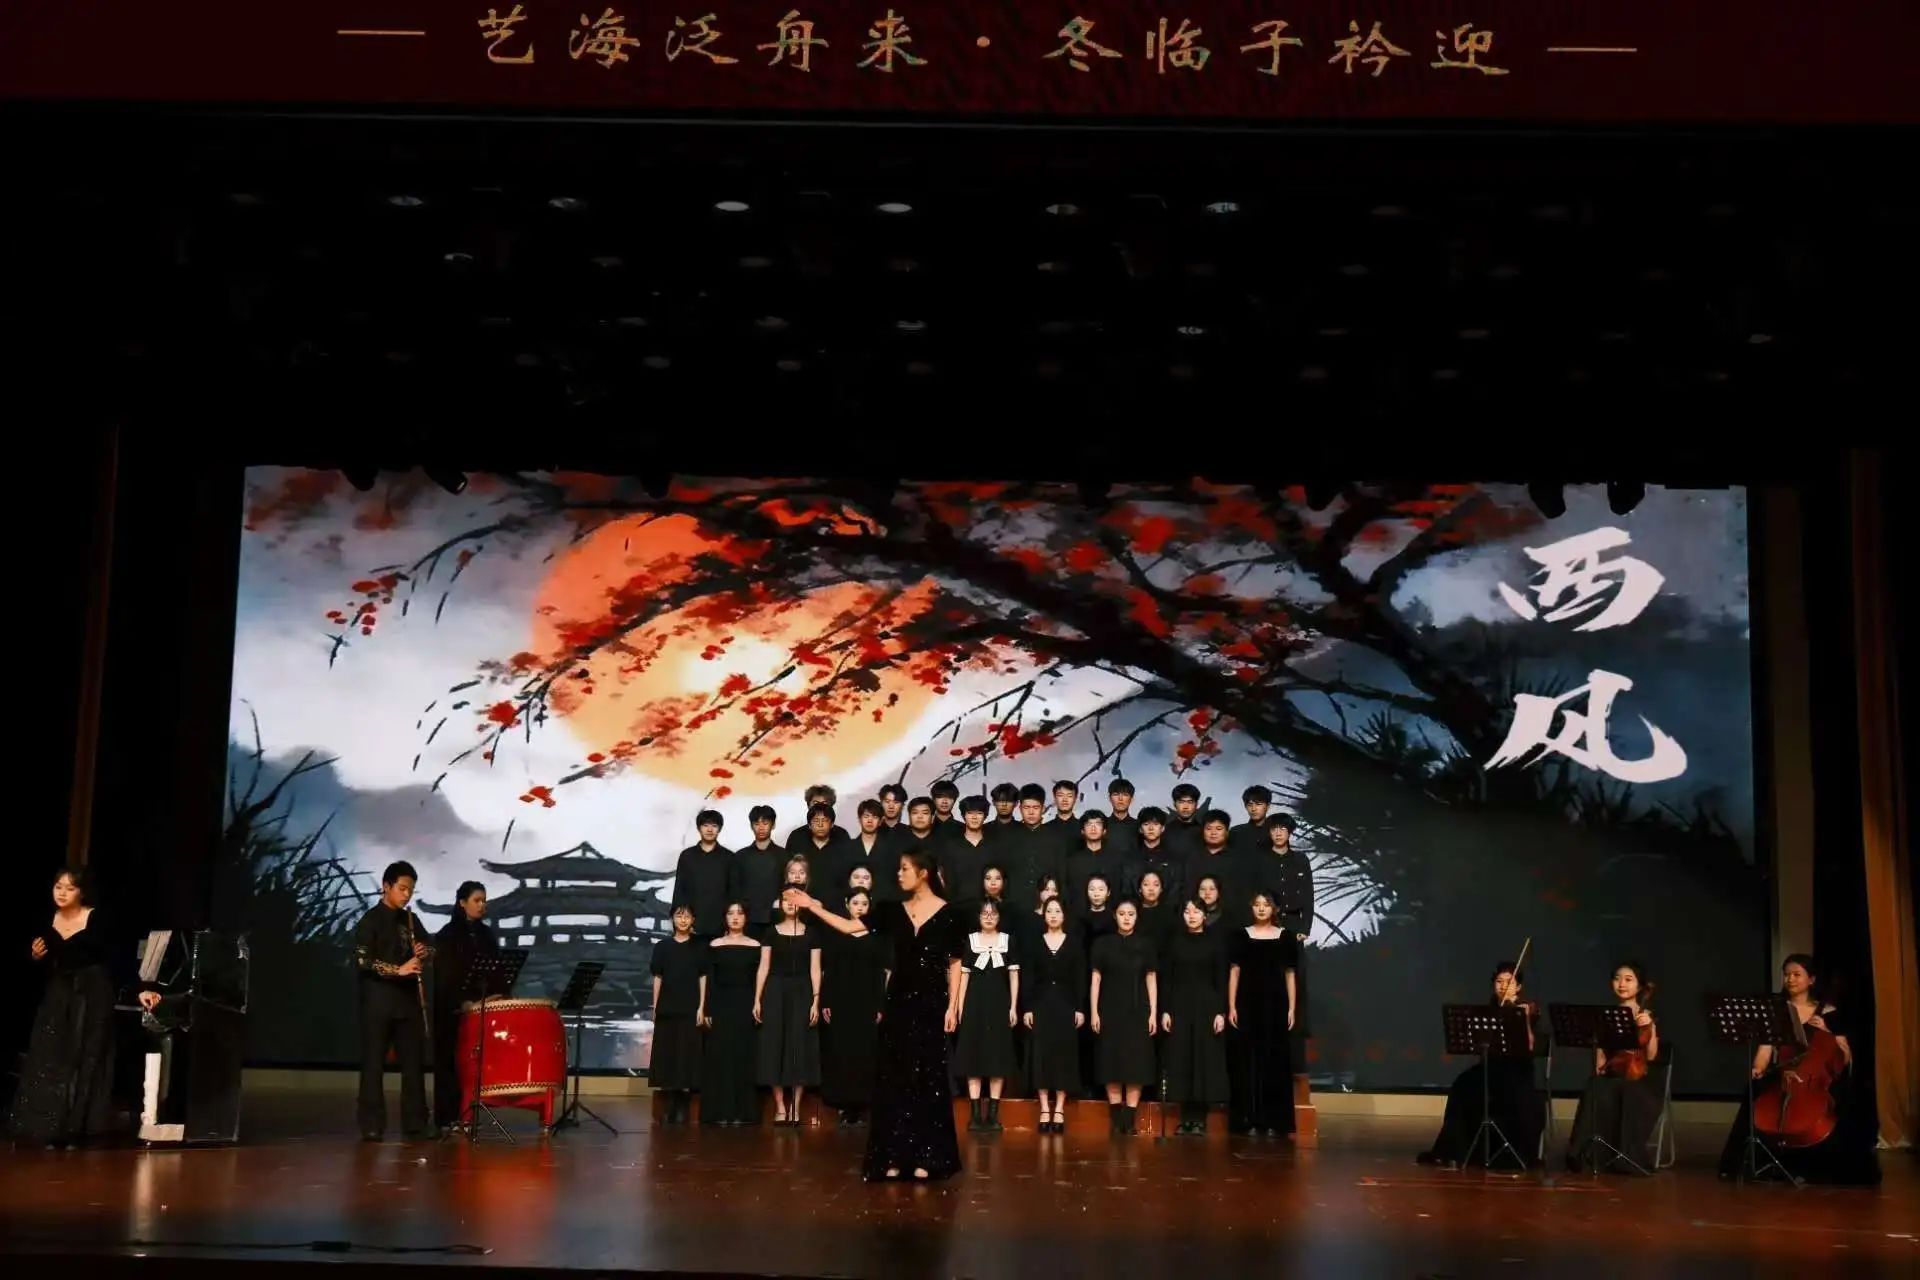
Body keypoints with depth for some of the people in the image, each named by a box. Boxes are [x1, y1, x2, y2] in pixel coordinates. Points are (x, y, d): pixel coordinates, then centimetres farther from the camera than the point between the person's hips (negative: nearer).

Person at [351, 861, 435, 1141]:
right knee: (374, 1063, -2)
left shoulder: (410, 920, 13)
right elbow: (362, 961, -15)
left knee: (414, 1062, 6)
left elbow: (428, 947, 21)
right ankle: (372, 1125, 2)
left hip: (409, 998, 6)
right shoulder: (370, 920, -5)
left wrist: (425, 952, -3)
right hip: (379, 999, -6)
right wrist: (398, 970, -25)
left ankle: (416, 1122, 11)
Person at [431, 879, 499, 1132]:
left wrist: (499, 993, -1)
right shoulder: (447, 935, -4)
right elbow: (444, 976, -11)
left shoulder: (486, 934, 14)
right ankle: (447, 1117, 0)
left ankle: (467, 1114, 6)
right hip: (453, 1007, -5)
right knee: (451, 1060, -2)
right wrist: (465, 1002, -20)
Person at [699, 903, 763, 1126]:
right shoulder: (714, 945, 6)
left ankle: (742, 1112, 2)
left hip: (745, 1004, 0)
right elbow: (710, 980, 3)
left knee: (743, 1056, -1)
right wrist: (707, 1009, -5)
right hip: (721, 1004, 0)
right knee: (719, 1056, -2)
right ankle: (720, 1111, 2)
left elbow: (758, 980, 4)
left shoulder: (755, 946, 6)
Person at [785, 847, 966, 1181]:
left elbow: (954, 964, -2)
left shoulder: (948, 914, -5)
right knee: (895, 1078, 4)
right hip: (899, 1001, 4)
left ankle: (925, 1156, 5)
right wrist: (815, 908, 0)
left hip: (931, 1003, -4)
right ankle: (896, 1155, 9)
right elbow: (849, 926, 6)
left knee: (927, 1078, 0)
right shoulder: (896, 911, 6)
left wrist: (952, 1006, -7)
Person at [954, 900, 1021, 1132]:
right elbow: (964, 975, 4)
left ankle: (993, 1113, 4)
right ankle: (975, 1113, 1)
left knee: (998, 1055, 0)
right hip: (975, 1002, 0)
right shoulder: (969, 940, 6)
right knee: (973, 1055, -2)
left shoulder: (1008, 940, 6)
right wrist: (960, 1007, -2)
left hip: (999, 1003, 0)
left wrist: (1013, 1007, -2)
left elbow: (1014, 975, 5)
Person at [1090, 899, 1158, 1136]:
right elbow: (1096, 979, 3)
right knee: (1112, 1063, -1)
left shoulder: (1144, 945, 6)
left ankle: (1130, 1119, -1)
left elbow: (1151, 980, 6)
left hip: (1138, 1011, 1)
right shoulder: (1103, 944, 3)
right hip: (1111, 1010, -1)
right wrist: (1094, 1012, -4)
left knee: (1136, 1063, -3)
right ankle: (1116, 1119, 3)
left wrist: (1153, 1013, -1)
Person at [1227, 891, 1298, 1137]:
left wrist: (1291, 1008, 0)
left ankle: (1274, 1122, 4)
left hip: (1275, 1004, 0)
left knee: (1275, 1061, 1)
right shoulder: (1241, 936, 5)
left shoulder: (1284, 937, 6)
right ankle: (1250, 1120, 4)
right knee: (1248, 1060, 0)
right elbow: (1234, 972, 3)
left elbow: (1290, 974, 7)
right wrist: (1231, 1007, -4)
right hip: (1248, 1004, 0)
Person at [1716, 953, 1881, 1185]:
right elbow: (1766, 1047, 0)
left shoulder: (1828, 1012, 6)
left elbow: (1845, 1059, 4)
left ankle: (1816, 1169, -13)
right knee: (1757, 1094, -30)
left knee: (1841, 1106, -31)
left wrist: (1826, 1033, -9)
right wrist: (1758, 1070, -19)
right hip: (1782, 1078, 1)